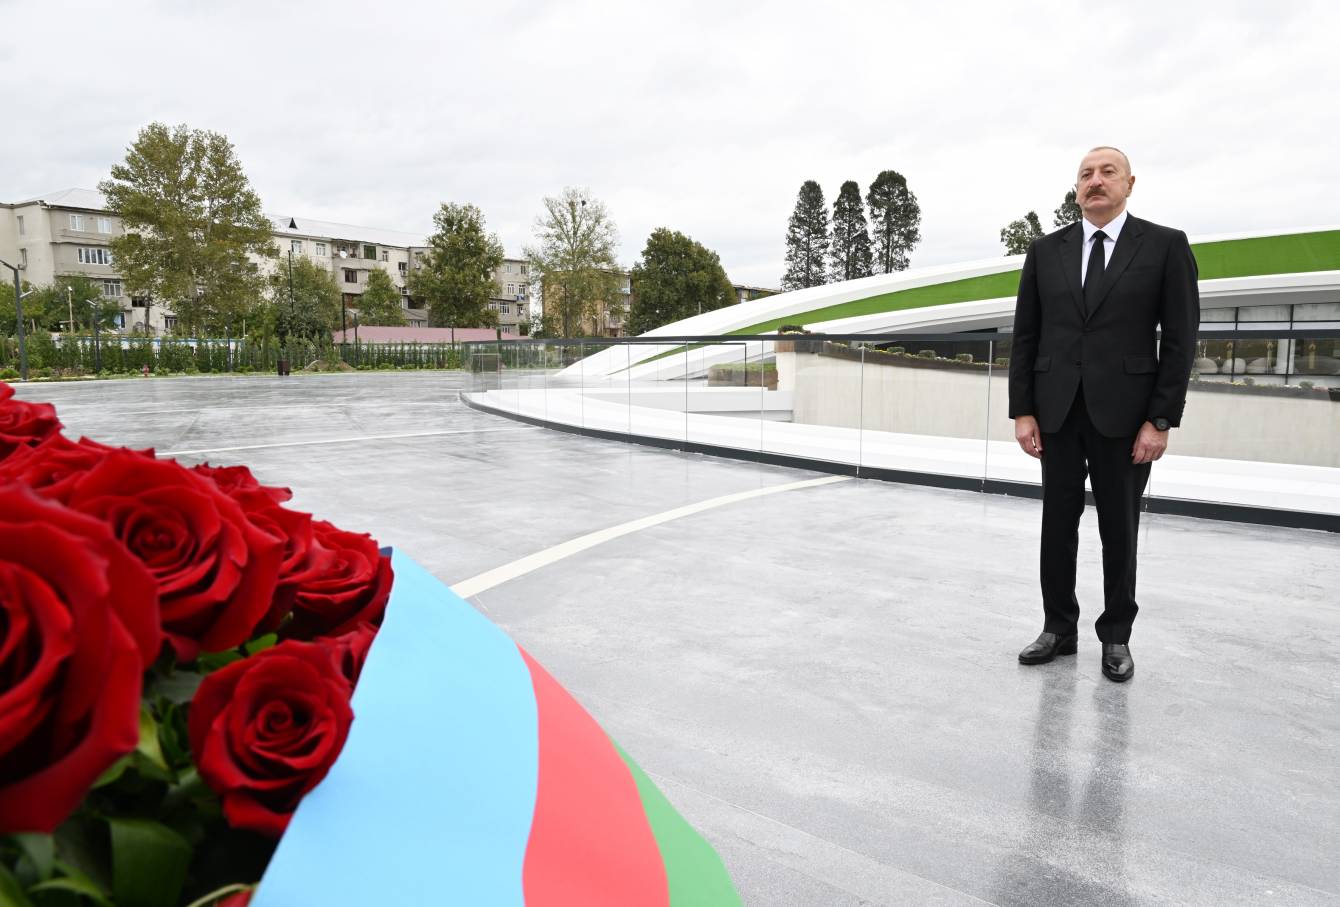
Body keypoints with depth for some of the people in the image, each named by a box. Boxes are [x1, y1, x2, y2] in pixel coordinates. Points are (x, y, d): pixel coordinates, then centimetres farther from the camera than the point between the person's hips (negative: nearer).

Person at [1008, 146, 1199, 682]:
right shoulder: (1046, 251, 7)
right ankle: (1059, 628, 21)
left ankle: (1116, 637, 22)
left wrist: (1161, 420, -9)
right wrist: (1022, 411, -1)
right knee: (1057, 526, 8)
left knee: (1119, 531, 7)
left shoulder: (1166, 246, 0)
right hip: (1057, 412, 2)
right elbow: (1025, 337, 6)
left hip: (1124, 414, -2)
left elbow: (1179, 340, -3)